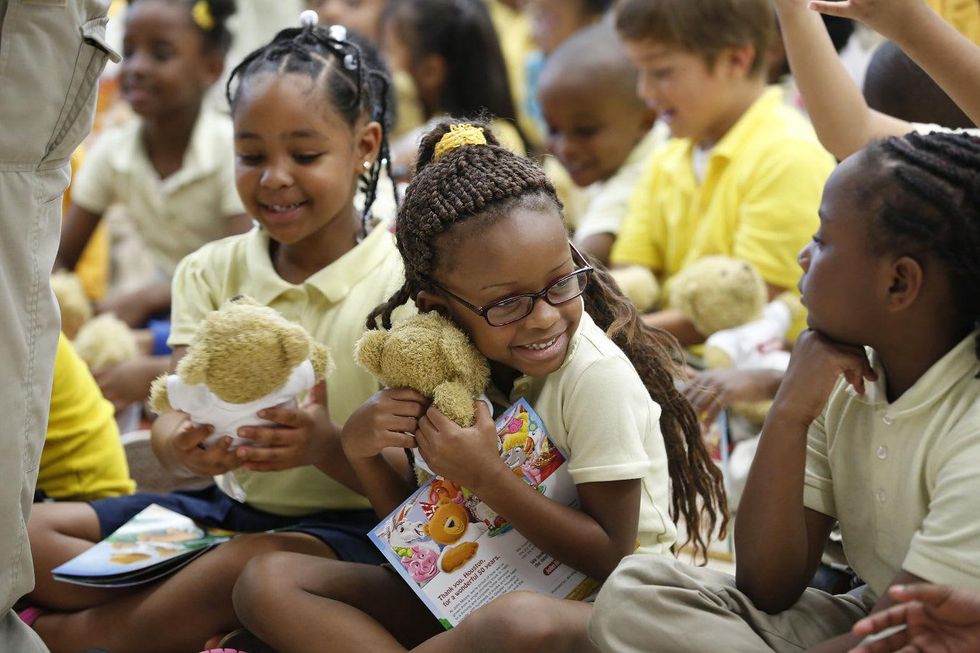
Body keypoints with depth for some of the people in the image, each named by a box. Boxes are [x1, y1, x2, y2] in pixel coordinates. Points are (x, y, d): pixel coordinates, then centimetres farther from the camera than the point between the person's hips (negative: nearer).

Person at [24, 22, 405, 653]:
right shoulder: (212, 271, 6)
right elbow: (175, 416, -4)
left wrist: (326, 447, -33)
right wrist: (182, 446, -29)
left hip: (345, 524, -5)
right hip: (228, 505, 6)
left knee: (252, 565, -38)